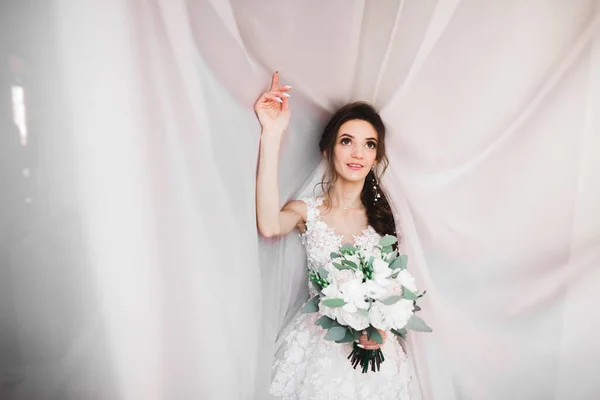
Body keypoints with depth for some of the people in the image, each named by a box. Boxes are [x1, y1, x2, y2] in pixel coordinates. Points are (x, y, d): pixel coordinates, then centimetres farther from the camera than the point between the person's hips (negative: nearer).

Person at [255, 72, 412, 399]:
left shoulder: (381, 216, -2)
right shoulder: (307, 210, -9)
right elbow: (269, 226, -33)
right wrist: (272, 134, -34)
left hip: (371, 348, 2)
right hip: (319, 343, -2)